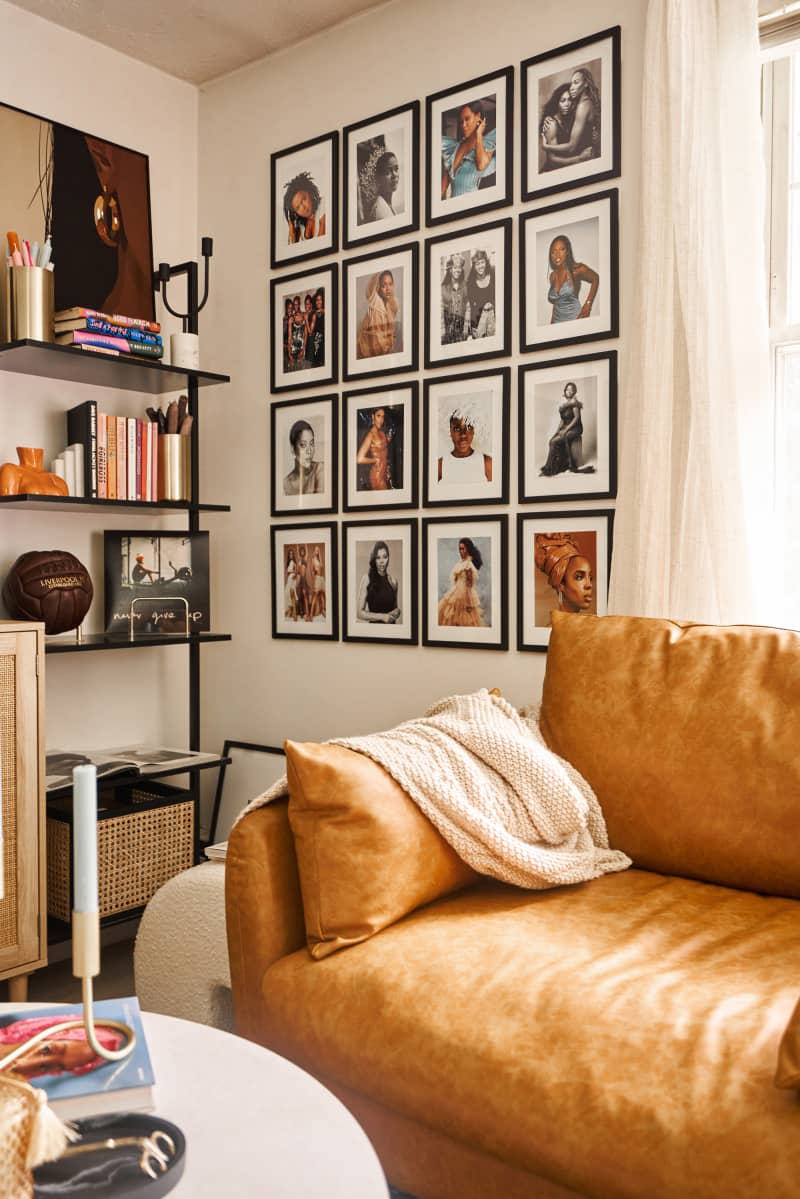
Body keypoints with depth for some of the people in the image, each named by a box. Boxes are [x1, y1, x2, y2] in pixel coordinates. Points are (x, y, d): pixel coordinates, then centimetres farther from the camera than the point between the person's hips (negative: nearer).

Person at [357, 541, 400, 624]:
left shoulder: (393, 580, 6)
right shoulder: (367, 578, -5)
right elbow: (360, 613, -8)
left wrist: (397, 612, -2)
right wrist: (382, 616, -16)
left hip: (392, 625, 3)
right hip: (375, 624, -3)